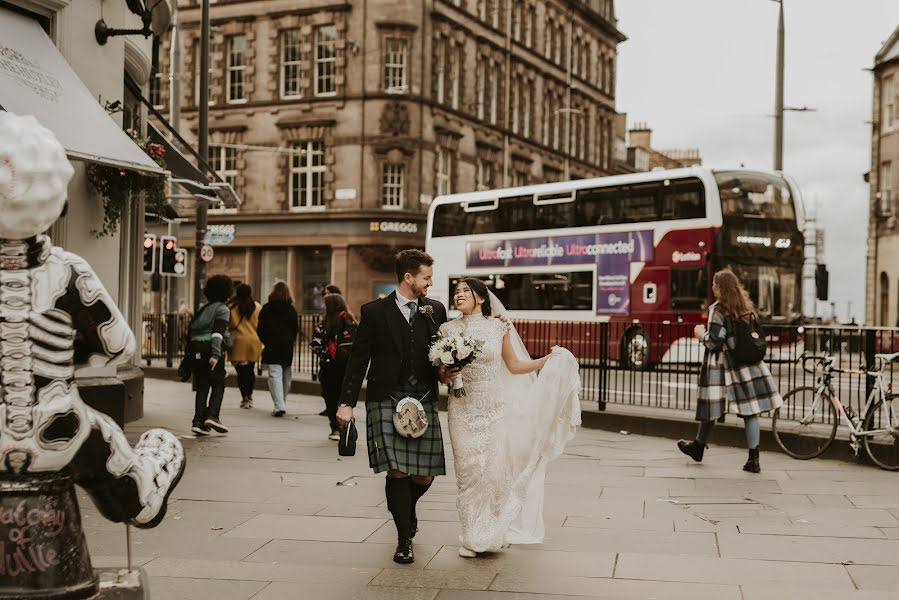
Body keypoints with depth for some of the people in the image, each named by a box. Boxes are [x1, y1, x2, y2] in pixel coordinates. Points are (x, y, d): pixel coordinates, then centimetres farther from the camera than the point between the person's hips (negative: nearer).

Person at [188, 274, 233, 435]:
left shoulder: (202, 309, 21)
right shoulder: (223, 309, 0)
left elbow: (191, 329, 18)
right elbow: (218, 332, -14)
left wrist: (190, 351, 20)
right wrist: (215, 355, -21)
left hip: (196, 350, 6)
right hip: (210, 349, -6)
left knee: (202, 387, 7)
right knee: (218, 385, 2)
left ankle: (198, 422, -1)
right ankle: (212, 416, -14)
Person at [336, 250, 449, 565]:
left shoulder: (436, 311, 10)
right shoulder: (375, 312, 0)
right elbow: (358, 360, 1)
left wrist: (445, 370, -3)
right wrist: (347, 402, -3)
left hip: (424, 399, 3)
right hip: (386, 399, -3)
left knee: (425, 474, 2)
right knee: (397, 471, -9)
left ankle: (407, 508, 37)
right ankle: (404, 540, 7)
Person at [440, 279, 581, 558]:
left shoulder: (498, 326, 2)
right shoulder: (448, 329, 3)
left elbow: (514, 366, 9)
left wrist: (549, 359, 2)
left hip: (495, 409, 0)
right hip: (464, 410, 0)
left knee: (495, 469, 0)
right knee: (469, 471, 1)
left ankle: (492, 534, 16)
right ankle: (473, 537, 11)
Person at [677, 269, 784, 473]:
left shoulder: (718, 310, -11)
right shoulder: (747, 308, 9)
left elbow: (714, 342, -16)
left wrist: (701, 335, 3)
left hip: (722, 366, -5)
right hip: (747, 364, 5)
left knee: (711, 406, 11)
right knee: (749, 411, 3)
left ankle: (698, 447, 29)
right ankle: (753, 459, 2)